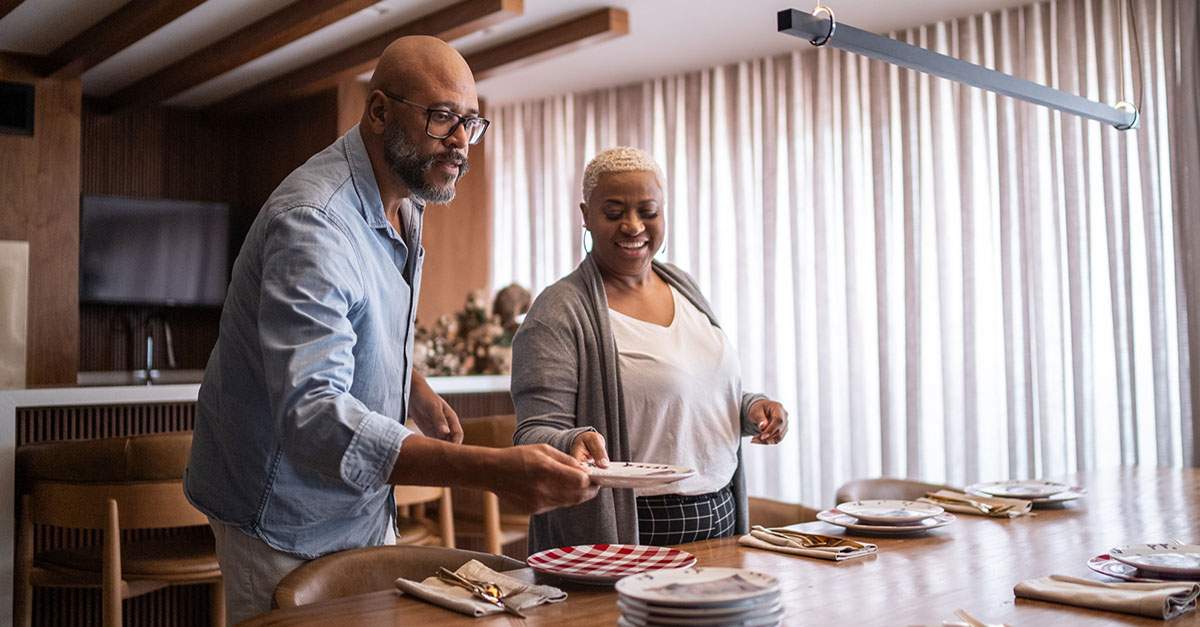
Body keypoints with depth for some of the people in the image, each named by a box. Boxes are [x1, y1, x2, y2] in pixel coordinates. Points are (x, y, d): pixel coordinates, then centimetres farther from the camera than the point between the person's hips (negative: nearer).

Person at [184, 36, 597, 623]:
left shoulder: (404, 197, 2)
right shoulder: (313, 222, -29)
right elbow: (311, 418, -41)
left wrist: (415, 389, 4)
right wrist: (492, 470, -50)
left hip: (365, 509, 8)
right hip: (289, 525, -8)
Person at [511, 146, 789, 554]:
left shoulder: (683, 287, 11)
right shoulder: (559, 313, -12)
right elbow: (534, 435, -15)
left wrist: (751, 408, 1)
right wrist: (574, 443, -36)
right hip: (625, 534, -6)